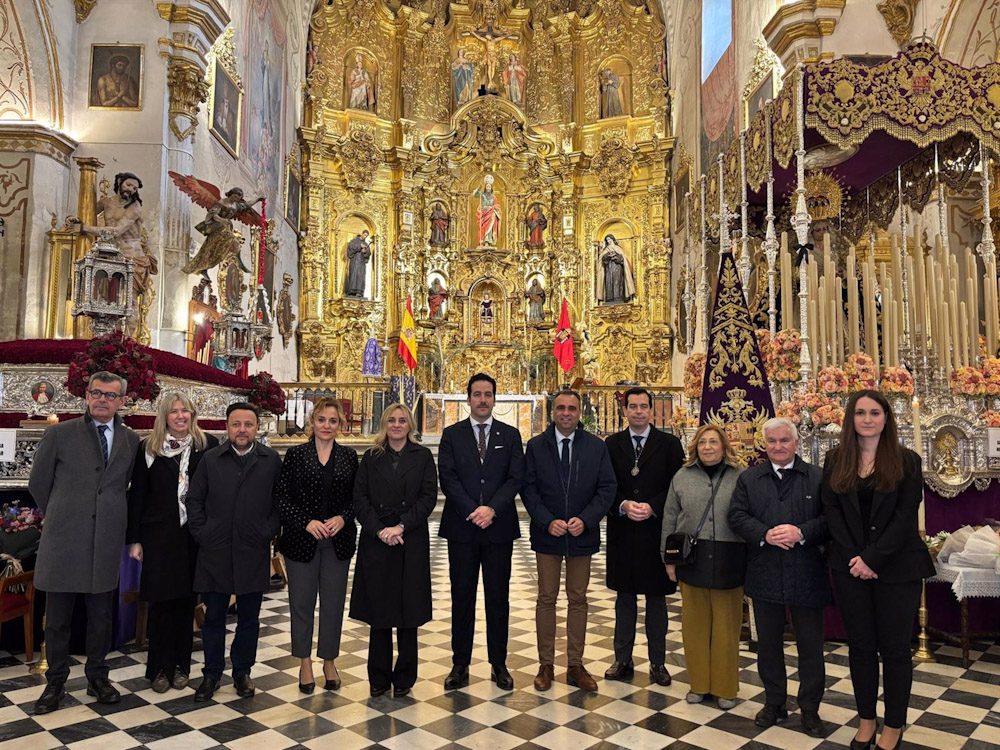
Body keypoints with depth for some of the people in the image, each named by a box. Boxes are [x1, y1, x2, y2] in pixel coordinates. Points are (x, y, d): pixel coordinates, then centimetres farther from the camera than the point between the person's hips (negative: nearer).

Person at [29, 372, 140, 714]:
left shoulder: (131, 441, 5)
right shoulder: (60, 434, -1)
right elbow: (38, 482, 7)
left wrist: (113, 517, 9)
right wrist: (61, 517, 10)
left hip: (107, 543, 2)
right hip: (63, 543, -1)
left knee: (101, 617, 11)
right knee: (57, 619, 8)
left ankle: (97, 678, 28)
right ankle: (55, 683, 25)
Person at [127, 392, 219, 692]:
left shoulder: (208, 445, 0)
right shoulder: (149, 448, 1)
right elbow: (137, 495, 2)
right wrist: (134, 539, -1)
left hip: (194, 535, 0)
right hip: (158, 535, 0)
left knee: (186, 602, 9)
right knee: (160, 601, 5)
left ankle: (181, 666, 23)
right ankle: (160, 668, 19)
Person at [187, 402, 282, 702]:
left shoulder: (271, 460, 1)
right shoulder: (211, 459, 4)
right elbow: (194, 499, 8)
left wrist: (269, 531, -5)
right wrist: (201, 533, -1)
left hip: (254, 553, 0)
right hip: (215, 552, 1)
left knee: (249, 618, 11)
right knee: (213, 617, 9)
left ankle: (242, 672, 27)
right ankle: (211, 674, 25)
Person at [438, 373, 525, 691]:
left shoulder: (510, 435, 7)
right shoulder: (452, 435, 4)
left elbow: (516, 478, -2)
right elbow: (447, 477, -5)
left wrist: (492, 509, -15)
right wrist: (472, 512, -15)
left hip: (499, 528, 1)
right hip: (461, 528, 0)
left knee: (498, 598, 8)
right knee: (462, 598, 7)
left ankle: (499, 664, 21)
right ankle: (460, 665, 18)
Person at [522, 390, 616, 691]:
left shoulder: (596, 446, 1)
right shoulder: (536, 446, -1)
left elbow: (607, 488, -2)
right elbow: (528, 488, -3)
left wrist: (585, 520, -14)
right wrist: (547, 521, -15)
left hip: (582, 534, 1)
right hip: (547, 534, -1)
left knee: (578, 600, 10)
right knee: (546, 599, 7)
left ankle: (575, 666, 20)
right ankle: (546, 665, 19)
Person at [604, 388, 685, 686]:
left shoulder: (669, 444, 1)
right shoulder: (612, 444, 4)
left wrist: (652, 507, -16)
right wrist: (623, 505, -16)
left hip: (656, 531, -1)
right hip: (622, 532, 1)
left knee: (656, 598, 9)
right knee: (625, 597, 11)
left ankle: (657, 662, 22)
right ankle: (623, 660, 22)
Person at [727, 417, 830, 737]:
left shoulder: (818, 477, -1)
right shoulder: (748, 479, 5)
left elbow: (830, 517, -7)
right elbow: (737, 516, -2)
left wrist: (802, 532, -22)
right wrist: (765, 534, -17)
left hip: (807, 575, -2)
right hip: (765, 575, 2)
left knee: (810, 645, 9)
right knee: (768, 643, 14)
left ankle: (810, 708, 25)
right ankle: (774, 703, 30)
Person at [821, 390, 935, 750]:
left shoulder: (907, 461, -1)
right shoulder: (835, 461, 5)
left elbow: (906, 516, -8)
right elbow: (831, 510, 0)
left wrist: (873, 559, -15)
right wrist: (854, 557, -11)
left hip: (897, 567, -2)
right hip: (850, 566, 2)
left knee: (894, 647, 6)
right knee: (860, 645, 11)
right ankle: (866, 720, 24)